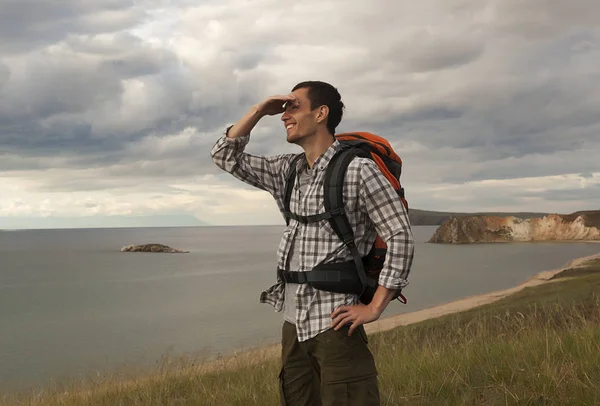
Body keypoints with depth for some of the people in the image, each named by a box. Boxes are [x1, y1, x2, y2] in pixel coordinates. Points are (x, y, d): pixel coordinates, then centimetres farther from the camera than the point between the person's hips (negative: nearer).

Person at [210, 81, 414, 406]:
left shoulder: (358, 170, -10)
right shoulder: (288, 170, 11)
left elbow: (400, 237, -11)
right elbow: (225, 157, 16)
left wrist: (374, 308, -13)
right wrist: (259, 110, 5)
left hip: (334, 325, -7)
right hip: (293, 325, 7)